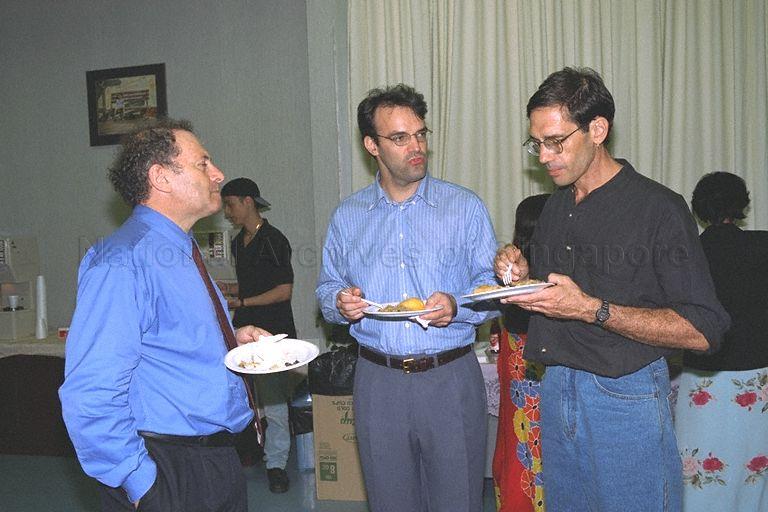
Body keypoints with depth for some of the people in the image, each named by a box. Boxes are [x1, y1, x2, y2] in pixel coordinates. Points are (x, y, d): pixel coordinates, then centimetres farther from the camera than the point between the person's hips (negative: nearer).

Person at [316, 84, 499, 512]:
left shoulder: (465, 206, -1)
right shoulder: (348, 216, 7)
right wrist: (341, 302, -10)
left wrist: (456, 307, -21)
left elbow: (494, 286, 0)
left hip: (451, 380, -2)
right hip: (378, 380, 2)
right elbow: (327, 287, 13)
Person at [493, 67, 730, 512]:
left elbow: (703, 331, -18)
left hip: (627, 399, -6)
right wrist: (523, 276, -2)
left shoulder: (659, 208, -13)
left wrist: (592, 309, -25)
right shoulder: (555, 207, 10)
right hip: (556, 391, 7)